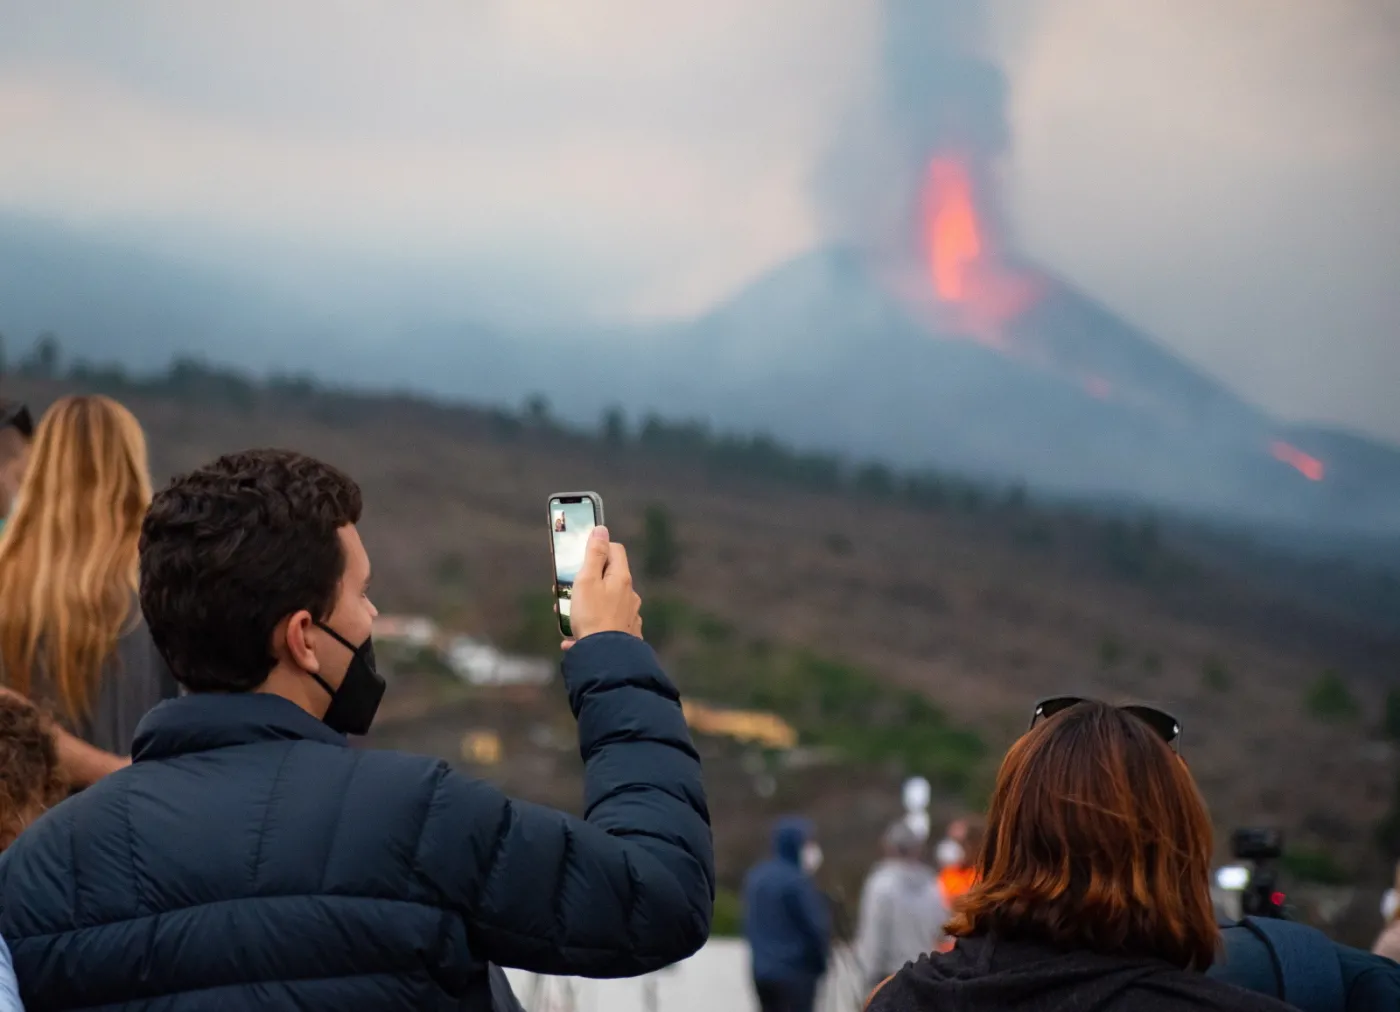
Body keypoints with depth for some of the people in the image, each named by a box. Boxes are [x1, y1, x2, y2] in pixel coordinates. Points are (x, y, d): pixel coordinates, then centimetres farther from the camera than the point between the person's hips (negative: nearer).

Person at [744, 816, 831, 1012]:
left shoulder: (756, 876, 10)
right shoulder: (797, 881, -16)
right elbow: (816, 927, -13)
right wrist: (820, 960, 5)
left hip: (762, 971, 8)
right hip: (795, 972, -8)